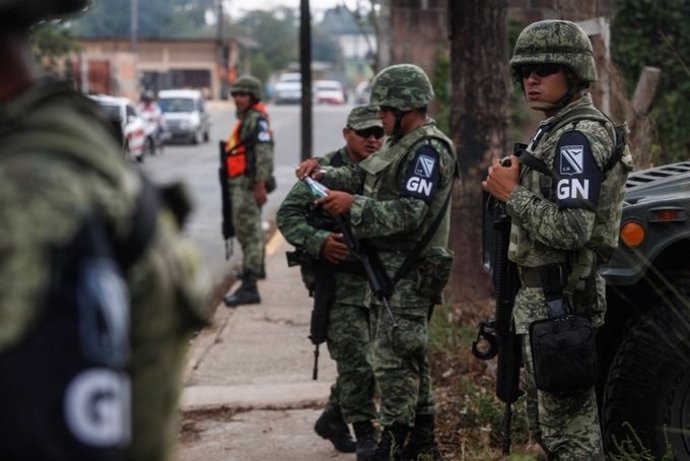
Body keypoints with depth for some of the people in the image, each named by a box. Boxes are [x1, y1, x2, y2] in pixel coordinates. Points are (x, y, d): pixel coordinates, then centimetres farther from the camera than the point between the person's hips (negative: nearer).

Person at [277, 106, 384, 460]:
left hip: (378, 278, 5)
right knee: (355, 358, -9)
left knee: (361, 357, 11)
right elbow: (287, 214, -7)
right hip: (339, 276, -5)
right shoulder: (325, 170, -6)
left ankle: (333, 417, 31)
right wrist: (318, 242, -21)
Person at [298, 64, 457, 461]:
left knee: (394, 360, -7)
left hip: (408, 273, -10)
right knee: (411, 356, 16)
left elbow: (409, 214, -24)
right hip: (391, 269, 10)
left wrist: (352, 205, -24)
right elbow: (361, 177, 19)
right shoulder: (404, 145, 15)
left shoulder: (428, 151, -17)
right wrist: (322, 175, 5)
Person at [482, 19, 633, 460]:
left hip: (557, 303, -11)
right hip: (547, 296, 11)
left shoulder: (577, 137, -17)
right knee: (549, 422, 19)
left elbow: (571, 230, -26)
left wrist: (513, 193, -17)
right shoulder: (557, 130, 16)